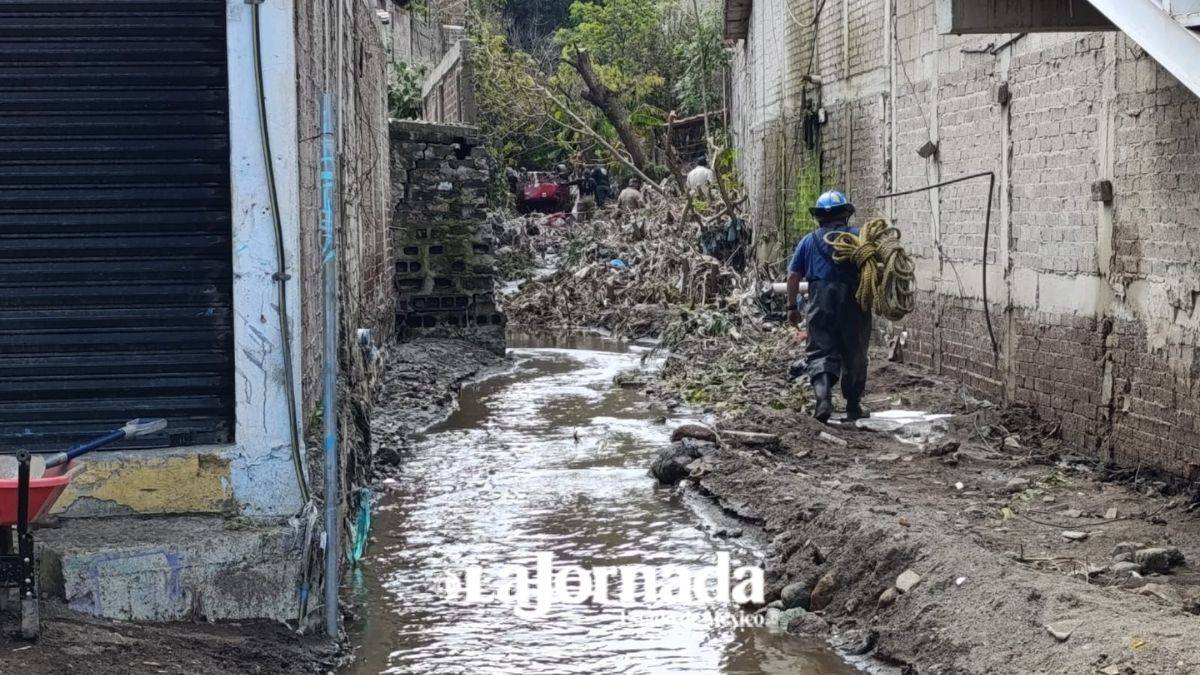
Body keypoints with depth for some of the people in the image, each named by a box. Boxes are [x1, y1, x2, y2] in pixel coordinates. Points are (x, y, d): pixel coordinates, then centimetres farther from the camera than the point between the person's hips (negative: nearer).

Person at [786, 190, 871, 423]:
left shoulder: (808, 241, 10)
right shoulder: (858, 236, 5)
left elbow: (793, 276, 8)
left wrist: (792, 306, 15)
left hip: (821, 306, 0)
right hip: (854, 304, 0)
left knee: (821, 352, 2)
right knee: (855, 356, 12)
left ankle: (823, 395, -22)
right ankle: (853, 406, 19)